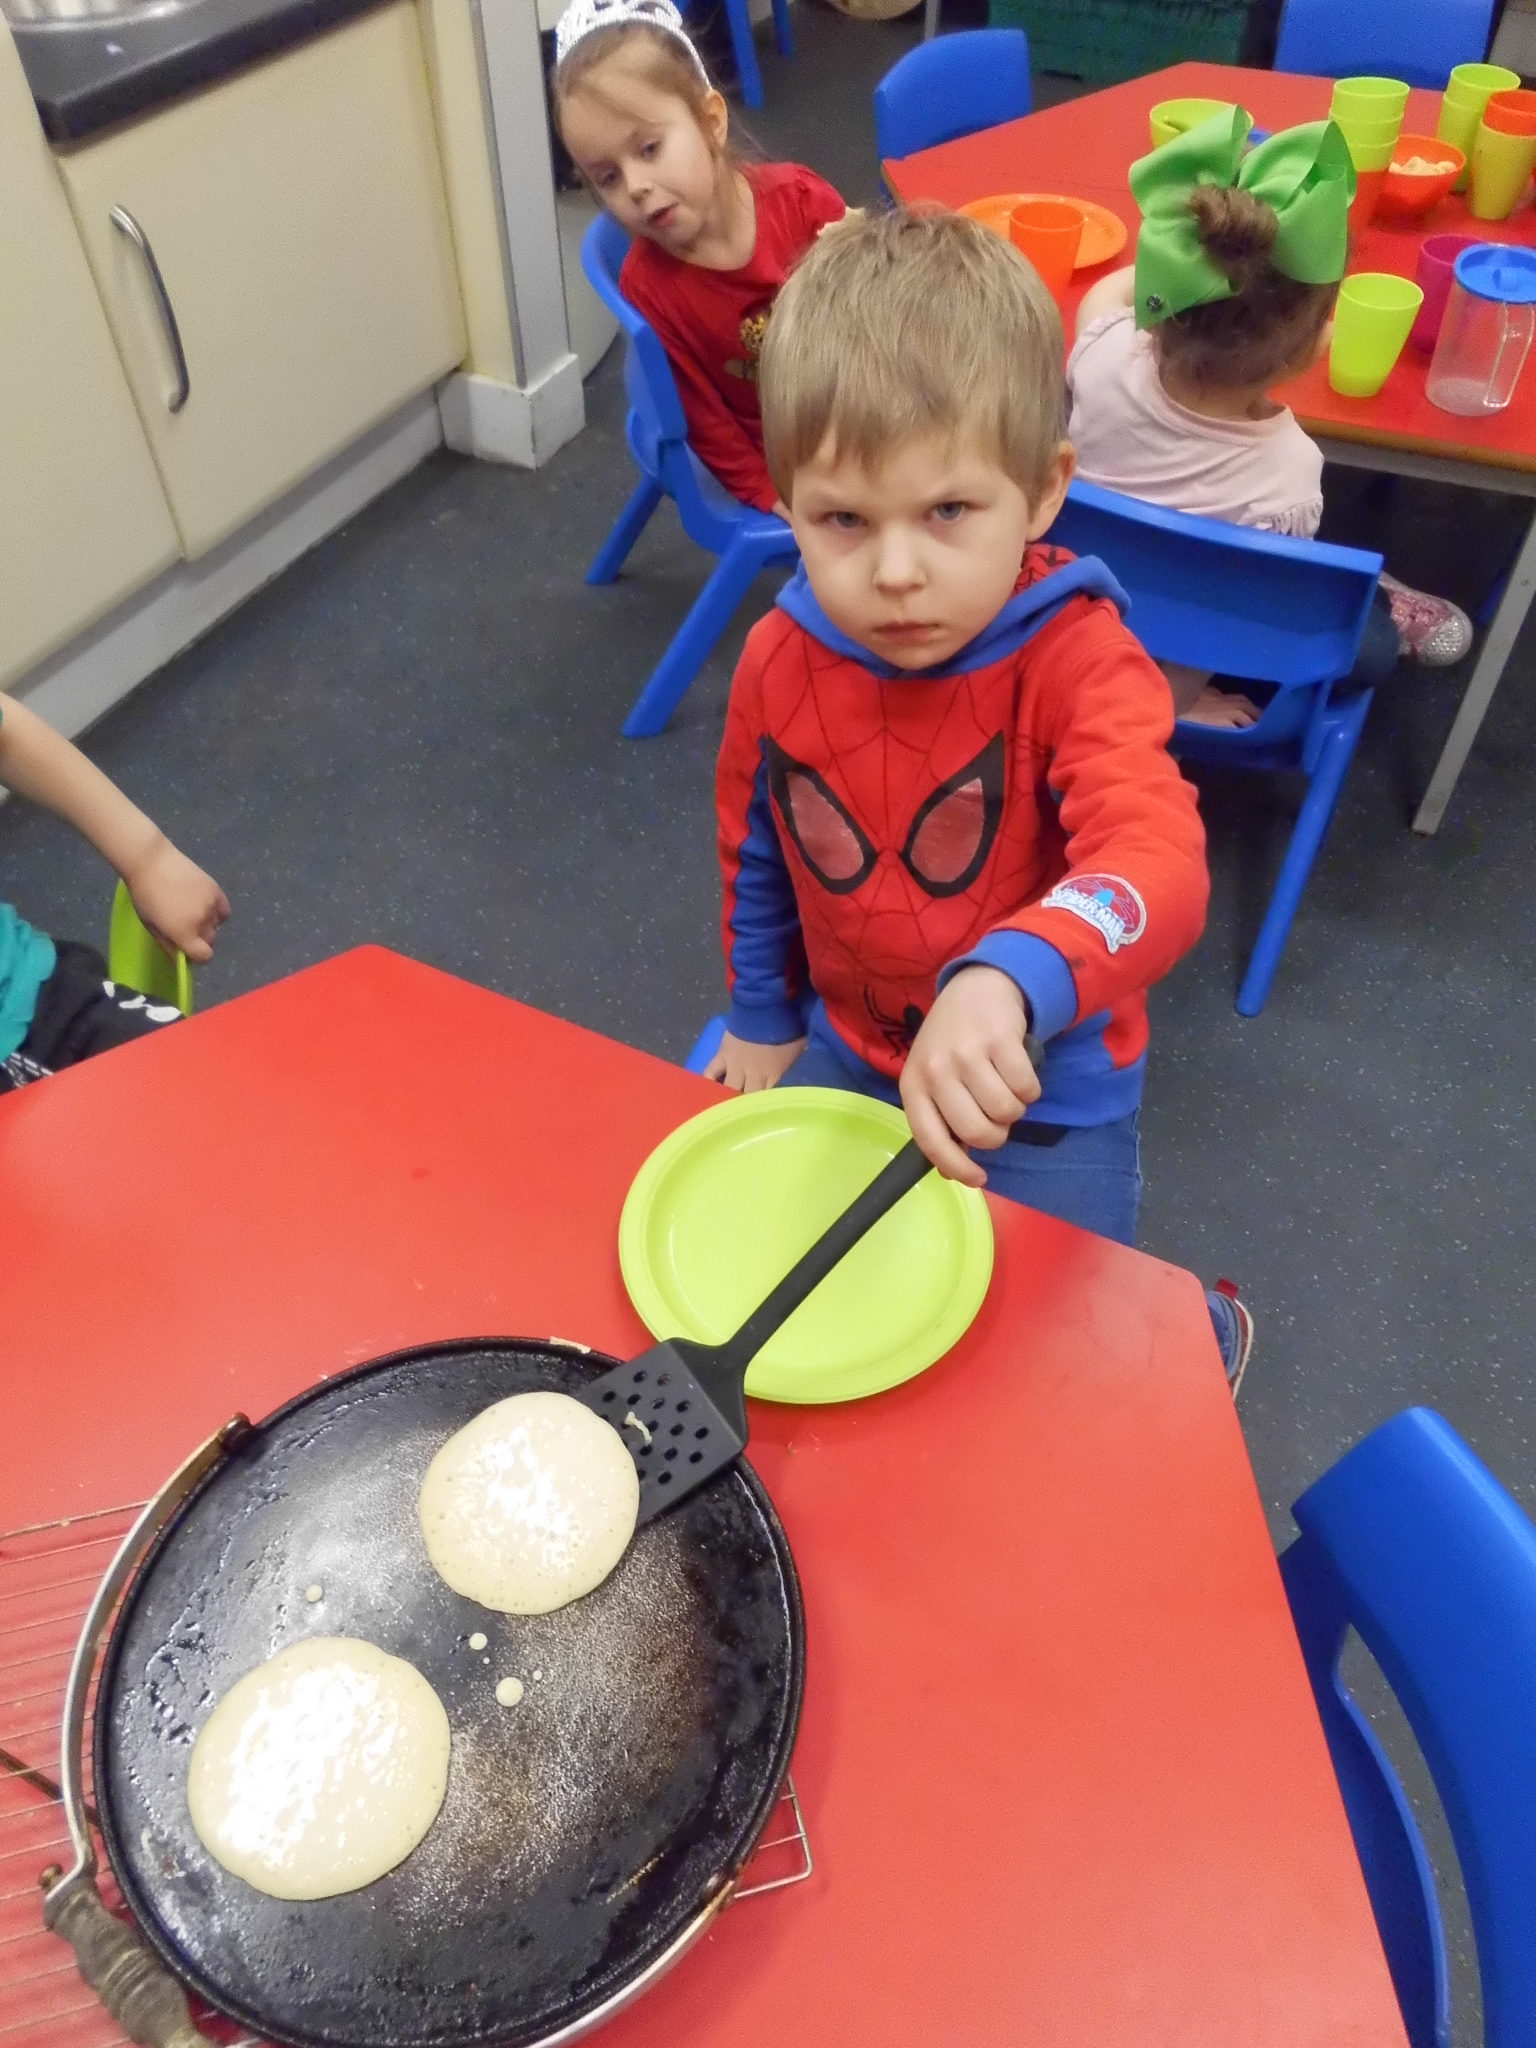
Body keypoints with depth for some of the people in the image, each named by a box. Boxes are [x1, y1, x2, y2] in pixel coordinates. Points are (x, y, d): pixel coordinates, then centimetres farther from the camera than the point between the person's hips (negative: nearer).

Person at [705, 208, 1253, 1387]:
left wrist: (1008, 983, -64)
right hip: (849, 1049, 5)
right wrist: (762, 1020, 14)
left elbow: (1161, 868, -44)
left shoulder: (1077, 660, -27)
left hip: (1045, 1084, -4)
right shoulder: (781, 661, -13)